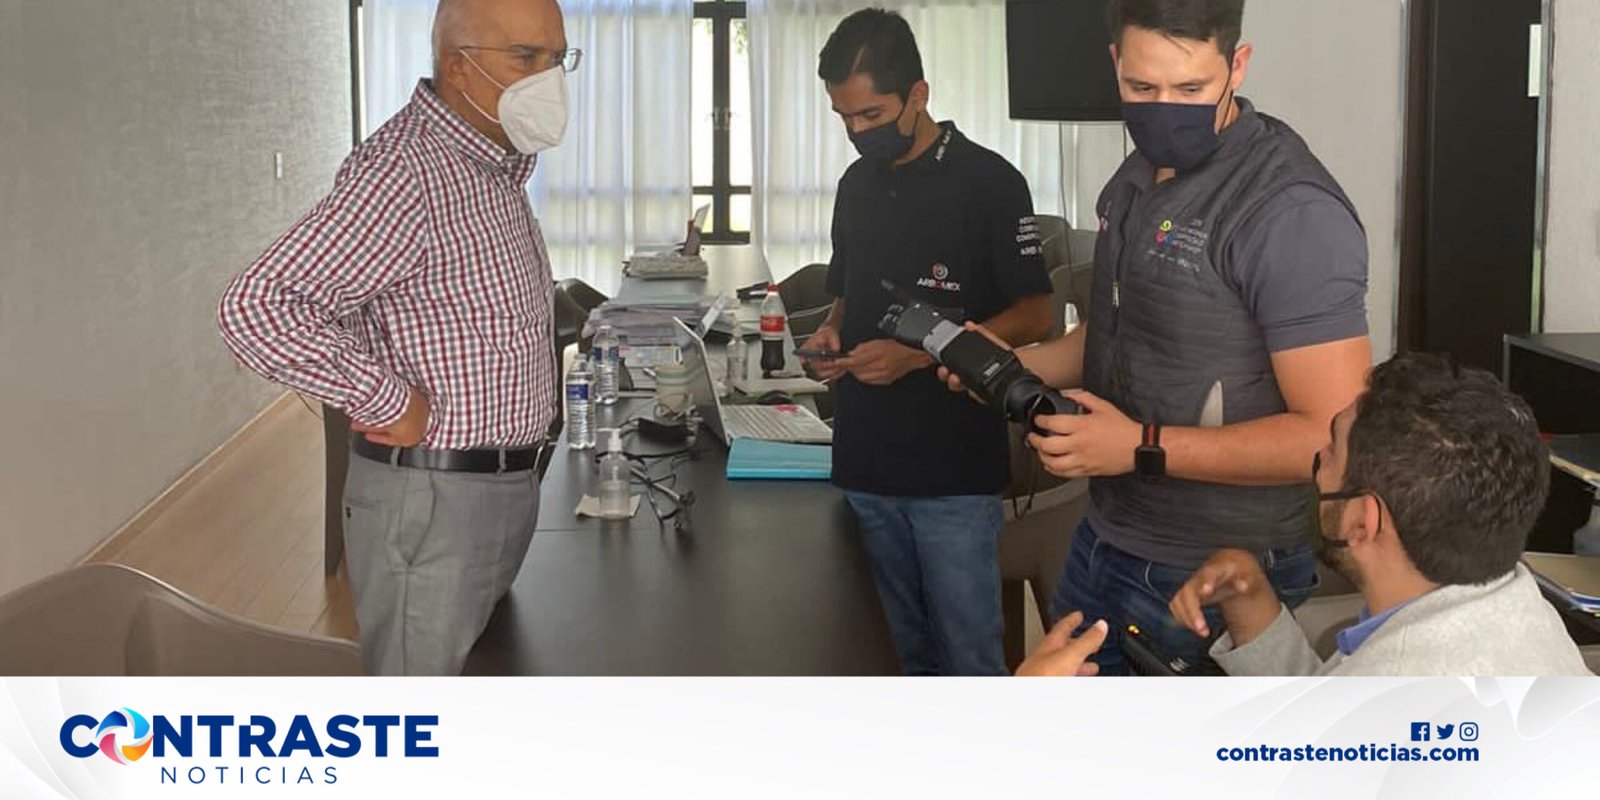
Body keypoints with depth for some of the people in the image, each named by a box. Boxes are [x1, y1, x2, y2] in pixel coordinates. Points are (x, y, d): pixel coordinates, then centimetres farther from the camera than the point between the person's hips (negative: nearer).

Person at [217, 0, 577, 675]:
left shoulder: (497, 166, 10)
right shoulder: (403, 172, -21)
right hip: (431, 499, -9)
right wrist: (391, 401, -24)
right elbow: (255, 308, -29)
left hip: (507, 489, 9)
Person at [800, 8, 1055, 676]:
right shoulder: (857, 185, 12)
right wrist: (832, 333, 1)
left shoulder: (988, 183, -8)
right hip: (866, 464, 6)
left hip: (955, 472, -6)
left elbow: (1035, 316, -8)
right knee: (903, 651, 14)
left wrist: (917, 354, -18)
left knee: (969, 660, 0)